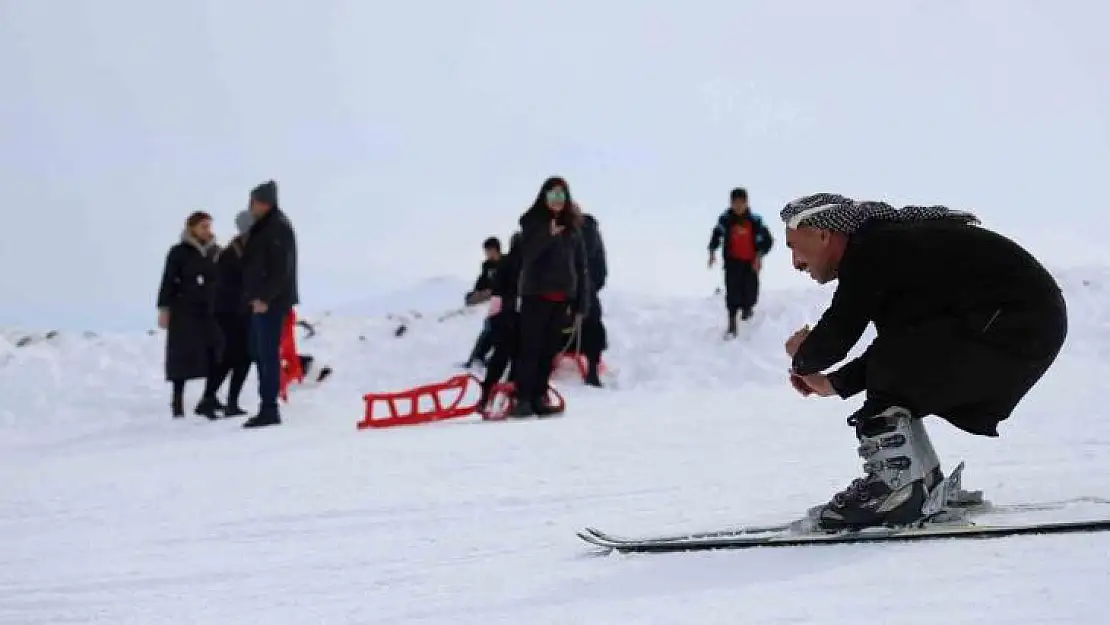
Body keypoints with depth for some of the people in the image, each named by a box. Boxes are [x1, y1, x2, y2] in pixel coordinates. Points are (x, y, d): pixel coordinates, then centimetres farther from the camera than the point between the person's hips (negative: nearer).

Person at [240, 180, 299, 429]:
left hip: (271, 302, -10)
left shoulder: (278, 228, -12)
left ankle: (269, 409, -9)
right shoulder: (261, 227, 18)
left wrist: (265, 297, -22)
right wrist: (253, 295, 16)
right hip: (260, 300, 10)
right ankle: (267, 408, 15)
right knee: (259, 353, 11)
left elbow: (281, 268, -19)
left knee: (268, 354, -10)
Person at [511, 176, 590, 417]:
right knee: (530, 347, -7)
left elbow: (581, 265, 11)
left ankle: (539, 397, 9)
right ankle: (522, 398, -8)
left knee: (550, 349, 5)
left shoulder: (573, 226, 11)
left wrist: (582, 302, 6)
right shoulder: (533, 221, 1)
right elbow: (527, 254, -13)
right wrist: (548, 235, -28)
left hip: (562, 296, 4)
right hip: (536, 293, -4)